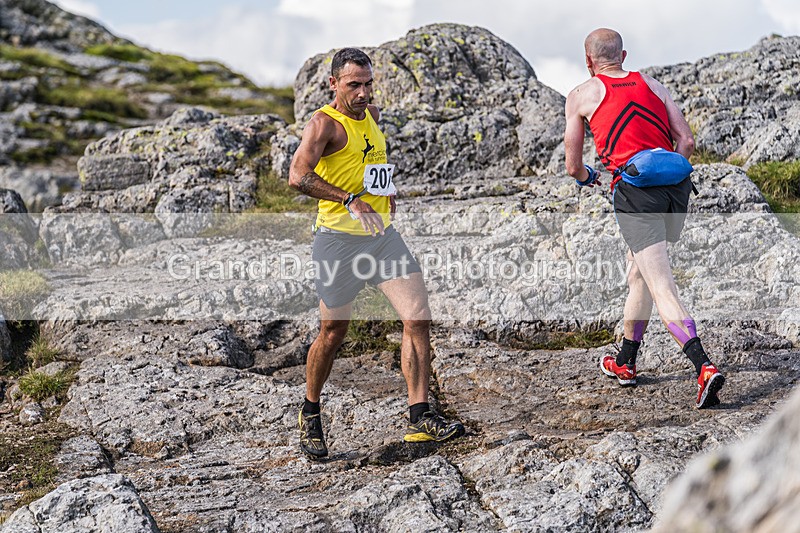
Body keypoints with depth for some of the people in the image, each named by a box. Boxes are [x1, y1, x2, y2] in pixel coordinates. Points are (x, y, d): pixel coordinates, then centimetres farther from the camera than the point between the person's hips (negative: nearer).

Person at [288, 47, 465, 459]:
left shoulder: (371, 115, 14)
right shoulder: (324, 123, -10)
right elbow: (298, 175, -26)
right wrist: (349, 201, -33)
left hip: (382, 233, 7)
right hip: (339, 238, -7)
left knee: (418, 319, -7)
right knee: (333, 332, 4)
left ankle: (420, 419, -5)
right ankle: (310, 414, 26)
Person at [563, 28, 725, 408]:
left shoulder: (581, 96, 9)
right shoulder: (653, 86, 19)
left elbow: (573, 167, 11)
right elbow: (687, 142, 12)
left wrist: (586, 177, 34)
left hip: (635, 192, -5)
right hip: (677, 188, 6)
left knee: (663, 290, -11)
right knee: (638, 274, 24)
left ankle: (704, 367, -28)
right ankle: (625, 363, 36)